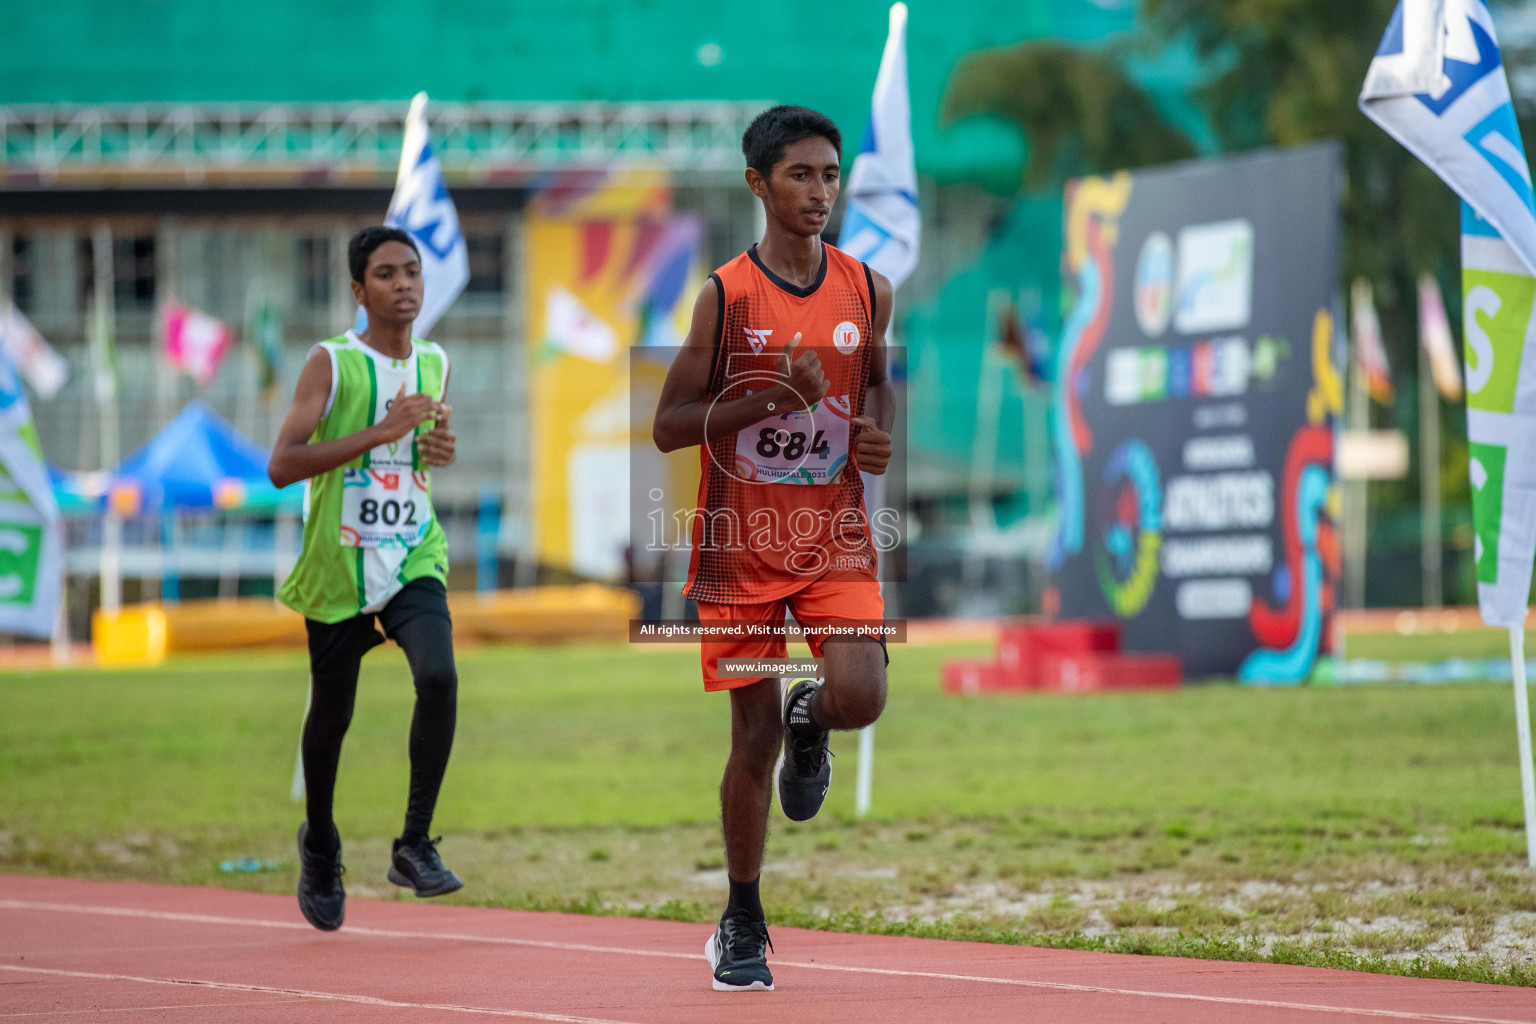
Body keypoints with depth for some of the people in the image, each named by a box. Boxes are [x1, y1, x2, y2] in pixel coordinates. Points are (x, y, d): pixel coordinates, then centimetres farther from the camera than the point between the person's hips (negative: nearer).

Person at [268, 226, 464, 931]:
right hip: (338, 564, -3)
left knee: (439, 676, -23)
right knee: (330, 715, 10)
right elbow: (281, 466, -19)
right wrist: (381, 431, -25)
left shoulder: (435, 364, 6)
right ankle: (319, 846, 36)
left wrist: (441, 449, 0)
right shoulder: (331, 362, -9)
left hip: (414, 562, 3)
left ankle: (415, 845, -14)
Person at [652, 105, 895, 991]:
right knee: (754, 737, 3)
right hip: (742, 543, -2)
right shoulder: (726, 296, -6)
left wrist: (879, 434, -1)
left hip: (836, 534, 2)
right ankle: (743, 926, 20)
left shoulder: (868, 291, 3)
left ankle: (810, 718, 19)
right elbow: (668, 426, -6)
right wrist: (771, 399, -20)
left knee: (860, 696, -21)